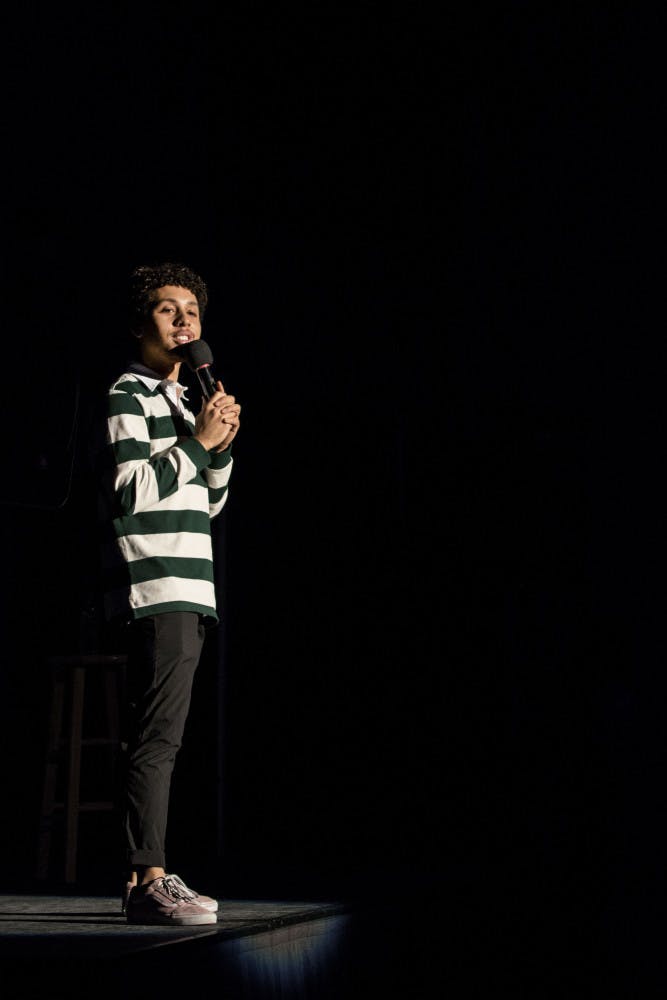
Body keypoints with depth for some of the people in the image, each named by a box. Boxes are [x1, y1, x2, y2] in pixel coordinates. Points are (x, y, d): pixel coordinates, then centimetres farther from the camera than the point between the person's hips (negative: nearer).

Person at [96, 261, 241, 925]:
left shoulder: (179, 400, 24)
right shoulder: (128, 396, -3)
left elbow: (209, 502, 26)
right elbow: (130, 490, -14)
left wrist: (220, 446, 9)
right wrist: (198, 441, -11)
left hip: (187, 591, 9)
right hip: (153, 588, -9)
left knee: (156, 738, 8)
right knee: (156, 736, -14)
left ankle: (143, 879, 10)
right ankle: (148, 880, -14)